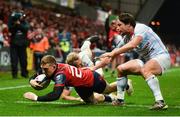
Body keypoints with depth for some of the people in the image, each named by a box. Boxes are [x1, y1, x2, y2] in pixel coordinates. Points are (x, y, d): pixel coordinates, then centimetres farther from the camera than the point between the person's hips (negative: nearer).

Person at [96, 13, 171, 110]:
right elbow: (111, 57, 11)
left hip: (161, 56, -9)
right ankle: (120, 100, 13)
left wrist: (113, 53, -35)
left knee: (145, 70, -38)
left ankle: (160, 102, -42)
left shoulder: (140, 28, -17)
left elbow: (132, 45, -37)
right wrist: (94, 67, 7)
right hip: (146, 60, 9)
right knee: (121, 68, 3)